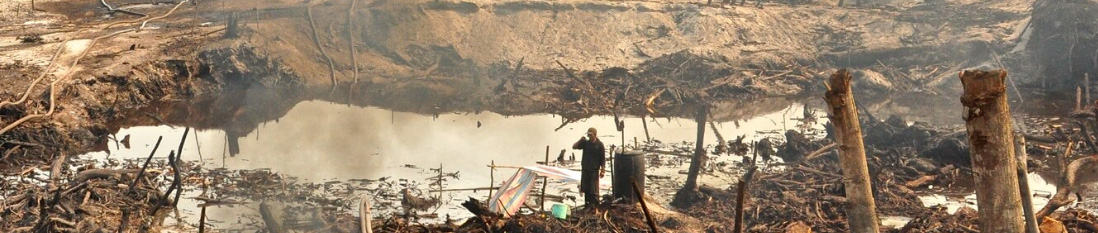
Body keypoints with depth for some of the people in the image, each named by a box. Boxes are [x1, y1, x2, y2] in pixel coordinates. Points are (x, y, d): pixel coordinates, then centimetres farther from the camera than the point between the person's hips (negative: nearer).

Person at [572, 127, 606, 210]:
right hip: (585, 169, 4)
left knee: (594, 189, -4)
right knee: (585, 188, 9)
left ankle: (594, 205, 4)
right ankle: (587, 203, 21)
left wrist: (603, 170, -9)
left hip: (594, 170, -4)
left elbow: (603, 158, -6)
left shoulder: (599, 145, -7)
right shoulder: (585, 143, 4)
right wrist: (580, 140, -11)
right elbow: (574, 147, 5)